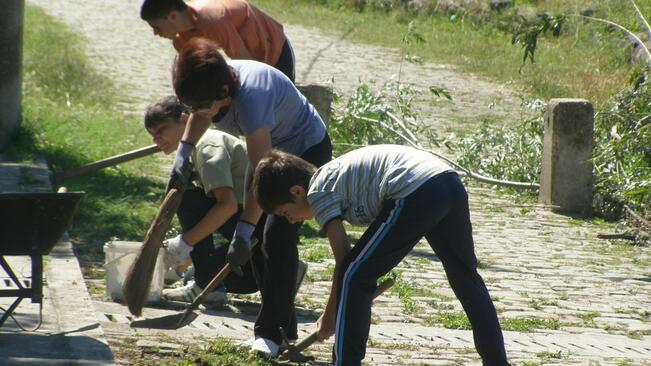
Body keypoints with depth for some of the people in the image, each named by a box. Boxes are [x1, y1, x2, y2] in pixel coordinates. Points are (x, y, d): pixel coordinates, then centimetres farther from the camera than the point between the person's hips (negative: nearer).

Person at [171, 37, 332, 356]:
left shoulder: (249, 99, -41)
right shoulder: (208, 84, -17)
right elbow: (200, 115, 10)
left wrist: (243, 232, -43)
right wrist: (182, 153, -5)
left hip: (308, 150, -9)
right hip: (271, 148, 9)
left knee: (278, 234, -19)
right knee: (263, 237, 8)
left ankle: (271, 330, -14)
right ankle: (283, 325, 17)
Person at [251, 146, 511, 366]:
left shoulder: (318, 192, 5)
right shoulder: (333, 175, 31)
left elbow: (343, 260, 4)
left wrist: (329, 318, 13)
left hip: (416, 194, -9)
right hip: (450, 182, 9)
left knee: (355, 276, 1)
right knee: (466, 279, 24)